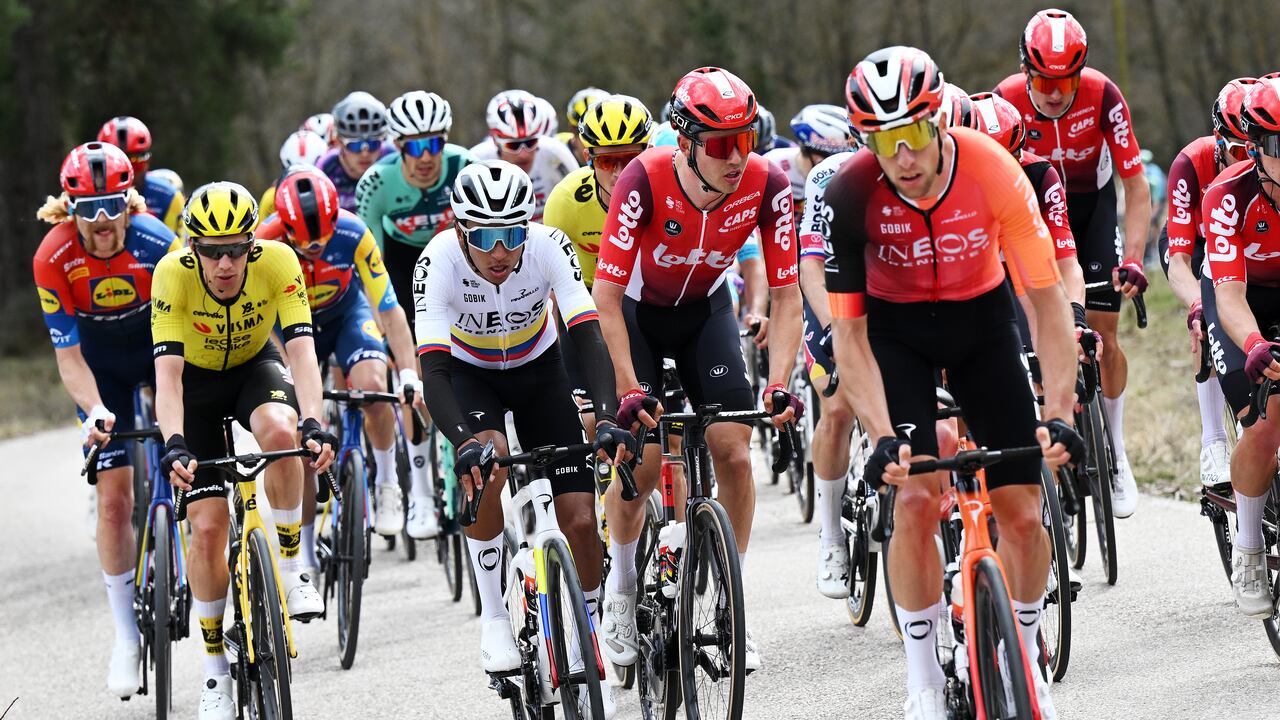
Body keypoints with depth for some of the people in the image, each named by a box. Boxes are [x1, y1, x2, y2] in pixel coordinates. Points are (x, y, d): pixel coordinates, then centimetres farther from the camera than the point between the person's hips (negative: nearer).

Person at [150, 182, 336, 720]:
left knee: (280, 432, -36)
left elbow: (302, 351, -35)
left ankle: (289, 569, -16)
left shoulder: (277, 262, -29)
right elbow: (167, 372, -36)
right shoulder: (174, 273, -31)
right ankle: (215, 666, 7)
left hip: (255, 368, 0)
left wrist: (314, 424, -50)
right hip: (196, 380, 0)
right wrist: (174, 445, -50)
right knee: (208, 527, -11)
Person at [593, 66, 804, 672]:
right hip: (635, 309, -2)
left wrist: (780, 382, -31)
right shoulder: (645, 180, -33)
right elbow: (607, 295, -30)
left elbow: (785, 296, -19)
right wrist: (630, 389, -35)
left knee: (733, 451, -11)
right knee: (642, 457, -12)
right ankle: (621, 589, 14)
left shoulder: (767, 186, -26)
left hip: (703, 308, 2)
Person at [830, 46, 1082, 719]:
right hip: (895, 329, -1)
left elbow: (1046, 298, -23)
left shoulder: (991, 169, -29)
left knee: (1022, 511, -4)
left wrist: (1058, 411, -32)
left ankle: (1027, 659, 20)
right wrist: (883, 435, -34)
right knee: (916, 499, -18)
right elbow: (848, 331, -23)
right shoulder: (850, 195, -29)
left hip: (981, 317, 1)